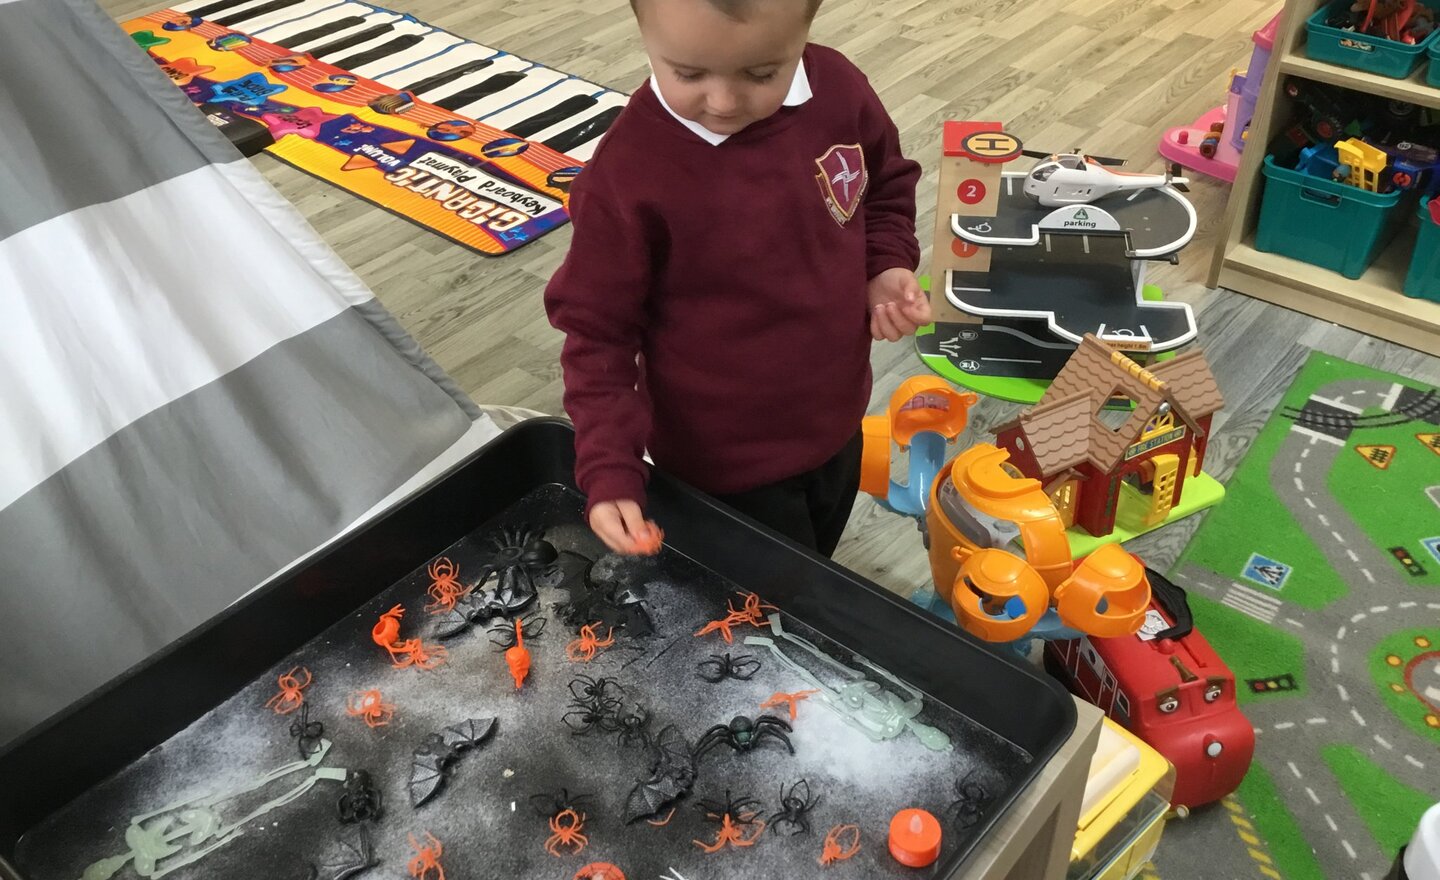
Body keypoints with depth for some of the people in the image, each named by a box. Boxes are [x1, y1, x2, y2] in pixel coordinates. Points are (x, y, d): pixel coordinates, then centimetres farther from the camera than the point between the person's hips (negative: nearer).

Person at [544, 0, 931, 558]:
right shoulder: (627, 176, -29)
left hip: (835, 421, 5)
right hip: (722, 459, -5)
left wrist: (887, 269, -11)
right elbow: (597, 330, -18)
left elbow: (886, 187, 6)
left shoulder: (839, 90, -15)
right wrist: (610, 469, -25)